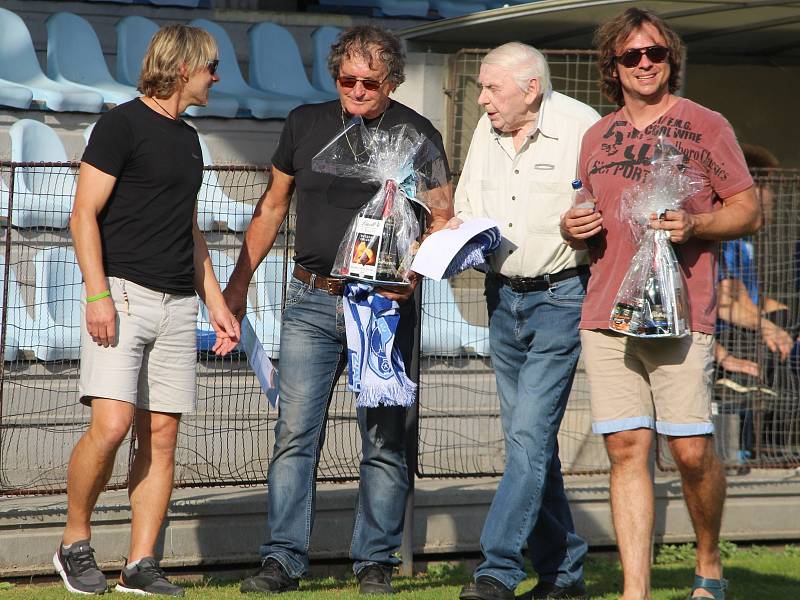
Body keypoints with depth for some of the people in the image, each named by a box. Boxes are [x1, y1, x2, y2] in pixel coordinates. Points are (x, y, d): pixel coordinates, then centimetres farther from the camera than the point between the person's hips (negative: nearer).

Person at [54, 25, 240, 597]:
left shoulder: (188, 140, 20)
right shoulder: (122, 125, -4)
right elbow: (85, 214, -9)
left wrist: (216, 302, 21)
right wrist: (97, 293, -19)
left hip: (177, 304, 7)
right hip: (122, 293, -7)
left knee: (161, 435, 1)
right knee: (111, 423, -18)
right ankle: (75, 545, -1)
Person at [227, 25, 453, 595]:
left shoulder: (416, 134, 0)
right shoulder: (306, 123, 7)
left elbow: (442, 221, 1)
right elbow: (273, 206, 16)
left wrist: (414, 274, -17)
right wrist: (239, 283, 14)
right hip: (311, 303, 2)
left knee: (384, 441, 1)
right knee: (295, 434, -3)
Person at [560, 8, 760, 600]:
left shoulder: (705, 126, 5)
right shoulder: (597, 138, 17)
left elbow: (748, 211, 4)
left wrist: (694, 225, -14)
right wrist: (572, 229, 4)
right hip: (606, 318, 4)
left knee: (692, 450, -6)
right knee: (626, 449, -2)